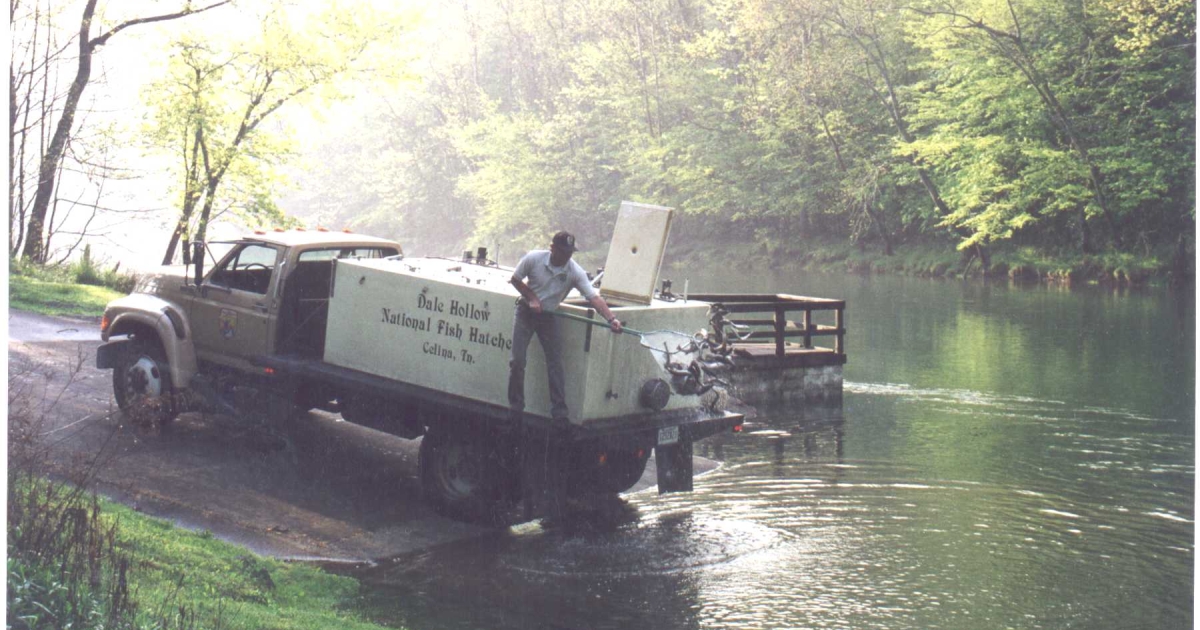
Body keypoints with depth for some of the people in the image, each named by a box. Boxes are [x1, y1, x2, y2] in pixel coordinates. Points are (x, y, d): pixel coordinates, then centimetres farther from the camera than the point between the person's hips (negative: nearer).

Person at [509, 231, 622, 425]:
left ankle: (559, 412, 3)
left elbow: (593, 297, -24)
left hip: (549, 317, 1)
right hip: (526, 312, -1)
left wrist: (611, 318, -37)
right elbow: (515, 279, -3)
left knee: (556, 364, -3)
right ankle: (515, 407, 9)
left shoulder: (575, 272, -17)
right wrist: (531, 298, -13)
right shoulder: (533, 258, -18)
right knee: (518, 361, -5)